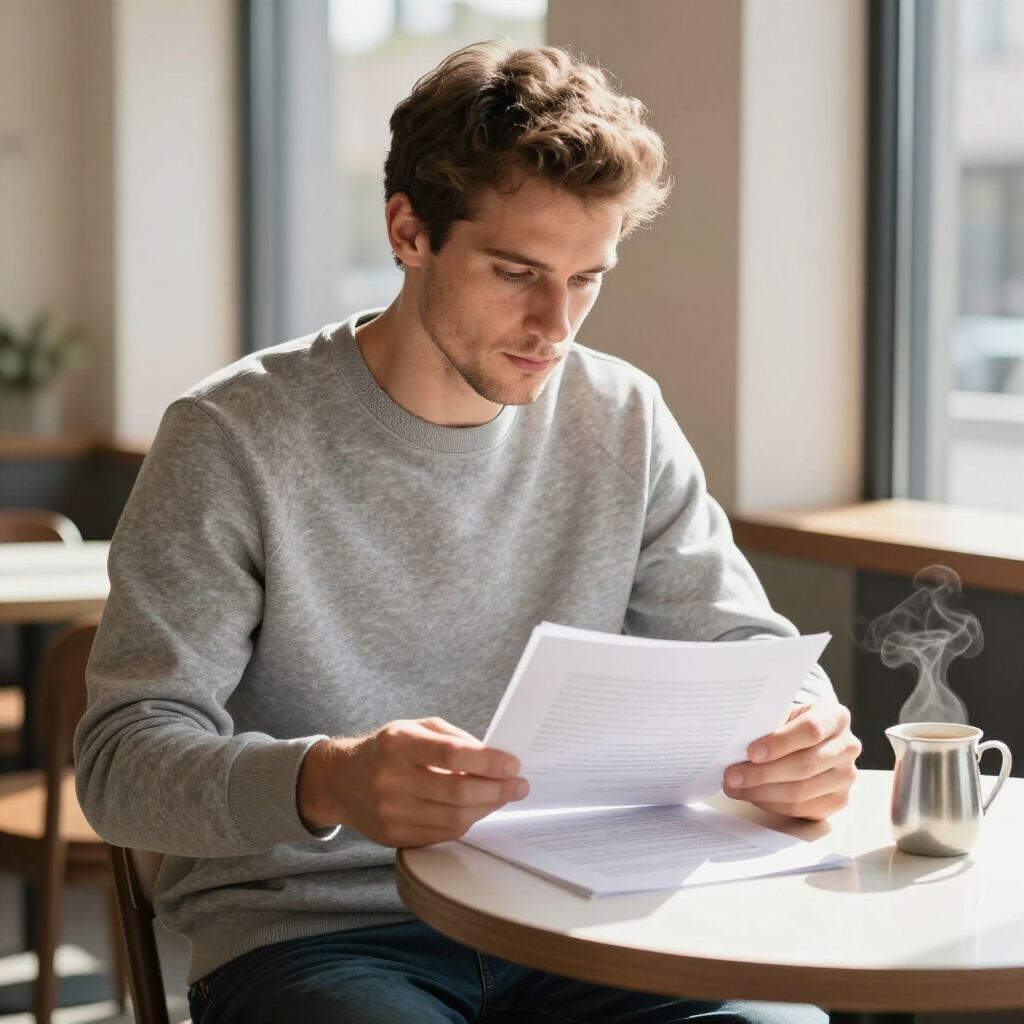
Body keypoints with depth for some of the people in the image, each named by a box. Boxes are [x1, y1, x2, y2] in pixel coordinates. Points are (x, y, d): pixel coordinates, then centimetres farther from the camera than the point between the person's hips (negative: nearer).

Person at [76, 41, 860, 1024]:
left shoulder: (624, 424, 5)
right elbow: (123, 758, -13)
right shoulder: (234, 437, -9)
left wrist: (803, 736, -15)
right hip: (304, 933, -4)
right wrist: (326, 782, -35)